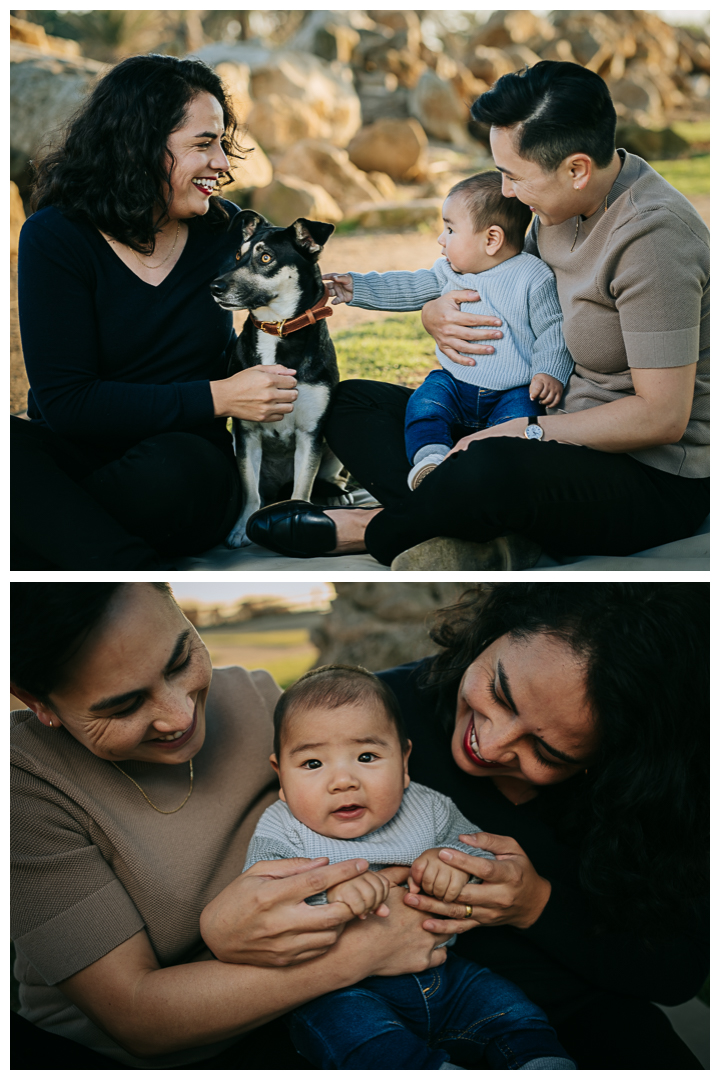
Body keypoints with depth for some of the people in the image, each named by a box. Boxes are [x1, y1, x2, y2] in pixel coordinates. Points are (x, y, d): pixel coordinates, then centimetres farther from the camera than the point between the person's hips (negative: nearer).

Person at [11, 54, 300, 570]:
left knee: (173, 467, -36)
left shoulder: (226, 229, 3)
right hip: (75, 455, -1)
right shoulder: (55, 238, -7)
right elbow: (64, 401, -15)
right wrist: (216, 398, -21)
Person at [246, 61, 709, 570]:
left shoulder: (651, 233, -23)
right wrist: (437, 314, -4)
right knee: (351, 400, 4)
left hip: (660, 481, -9)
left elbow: (662, 417, -25)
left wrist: (526, 431, -21)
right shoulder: (565, 203, 3)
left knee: (489, 470, -43)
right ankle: (469, 540, -22)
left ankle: (370, 531, -11)